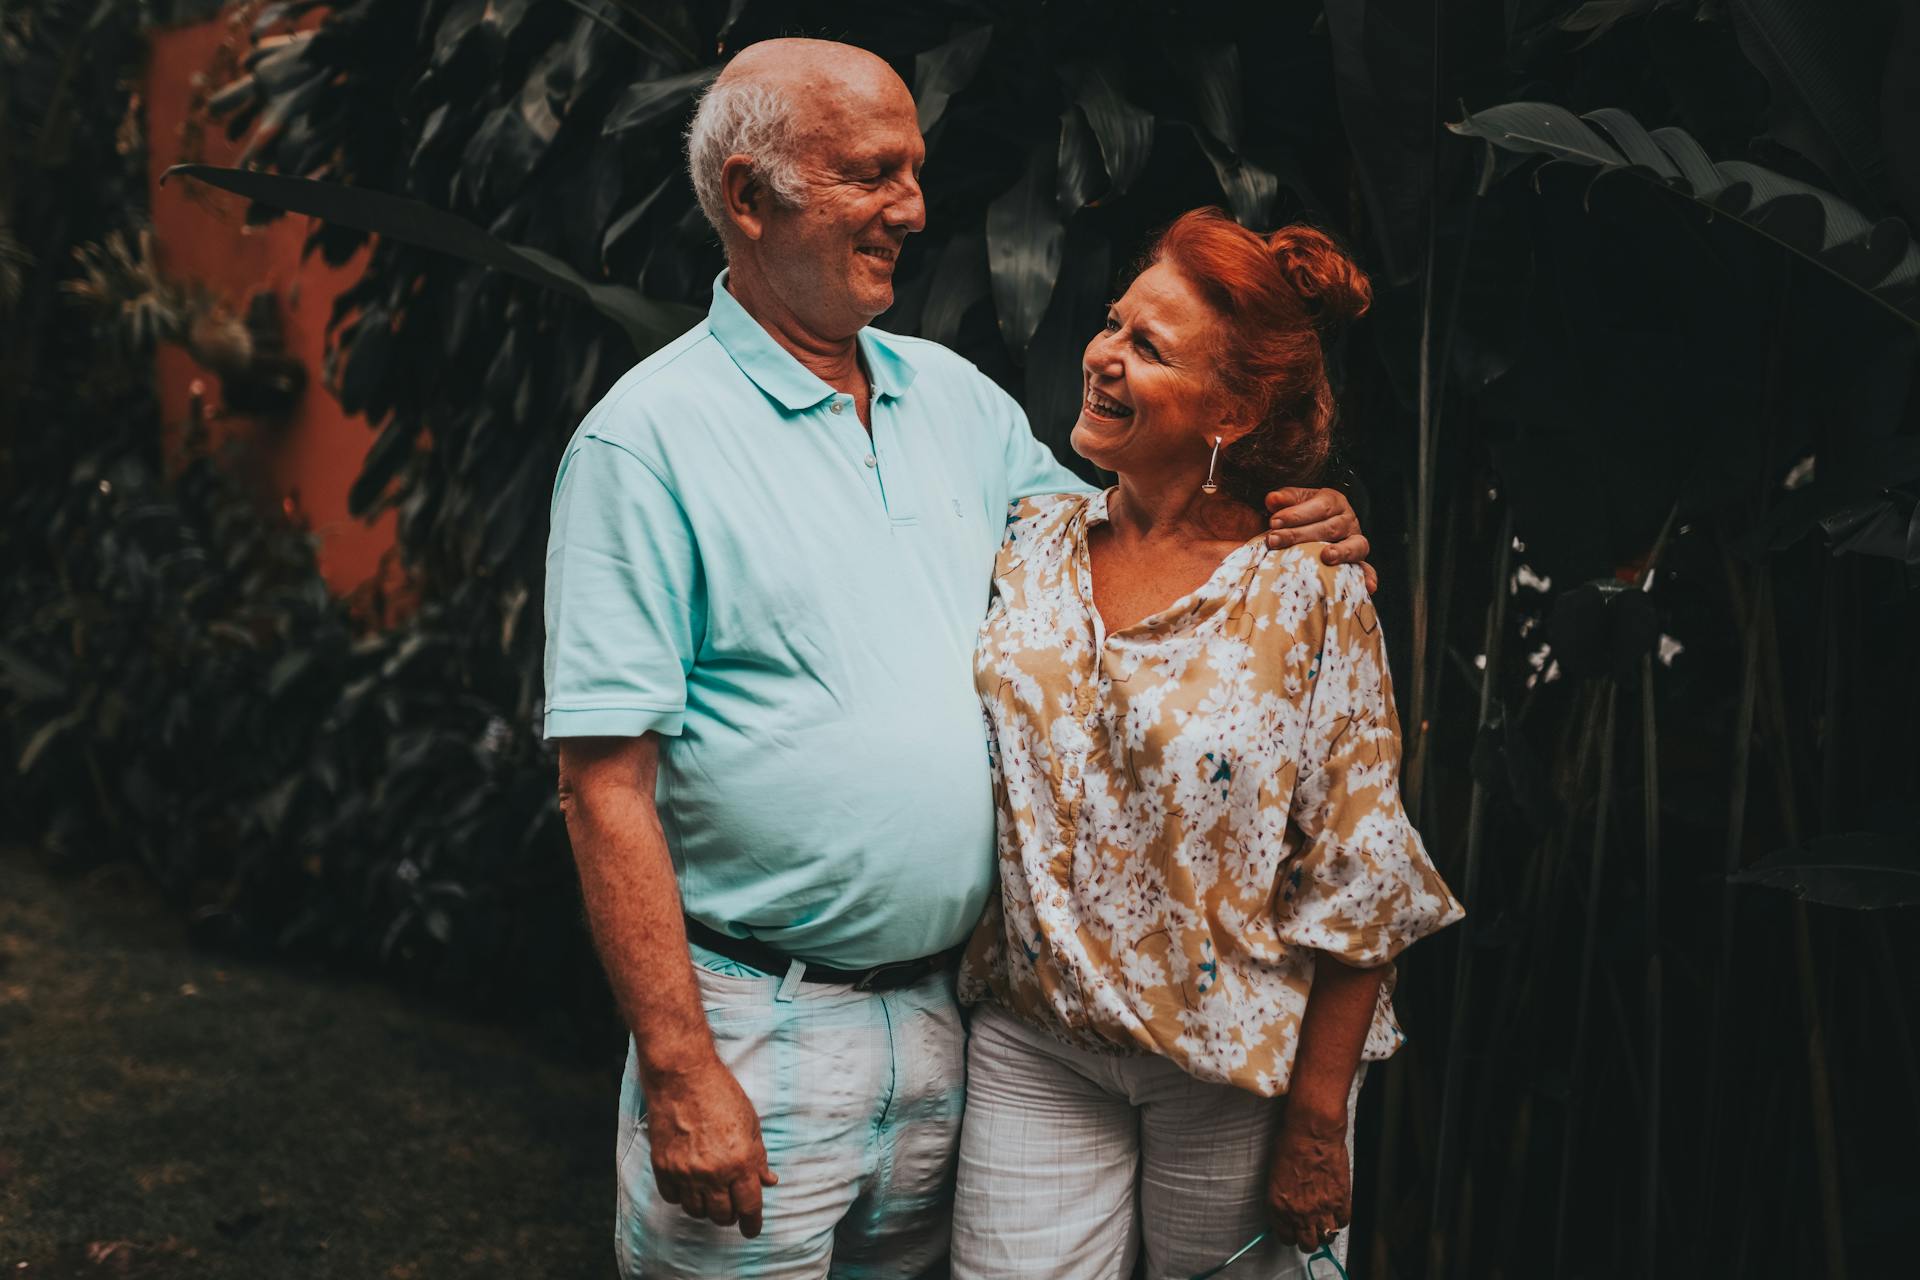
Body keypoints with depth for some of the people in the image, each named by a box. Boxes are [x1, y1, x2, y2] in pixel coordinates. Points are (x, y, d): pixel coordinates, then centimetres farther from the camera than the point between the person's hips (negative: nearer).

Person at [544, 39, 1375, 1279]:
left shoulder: (956, 396, 8)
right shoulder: (647, 437, -11)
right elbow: (607, 784, -15)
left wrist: (1289, 541, -3)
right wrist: (679, 1071, -18)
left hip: (946, 1009, 6)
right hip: (761, 1025, -6)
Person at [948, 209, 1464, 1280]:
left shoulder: (1311, 596, -12)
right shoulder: (1030, 545, 0)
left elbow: (1357, 888, -10)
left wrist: (1316, 1125, -8)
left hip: (1237, 1069, -3)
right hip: (1035, 1052, 3)